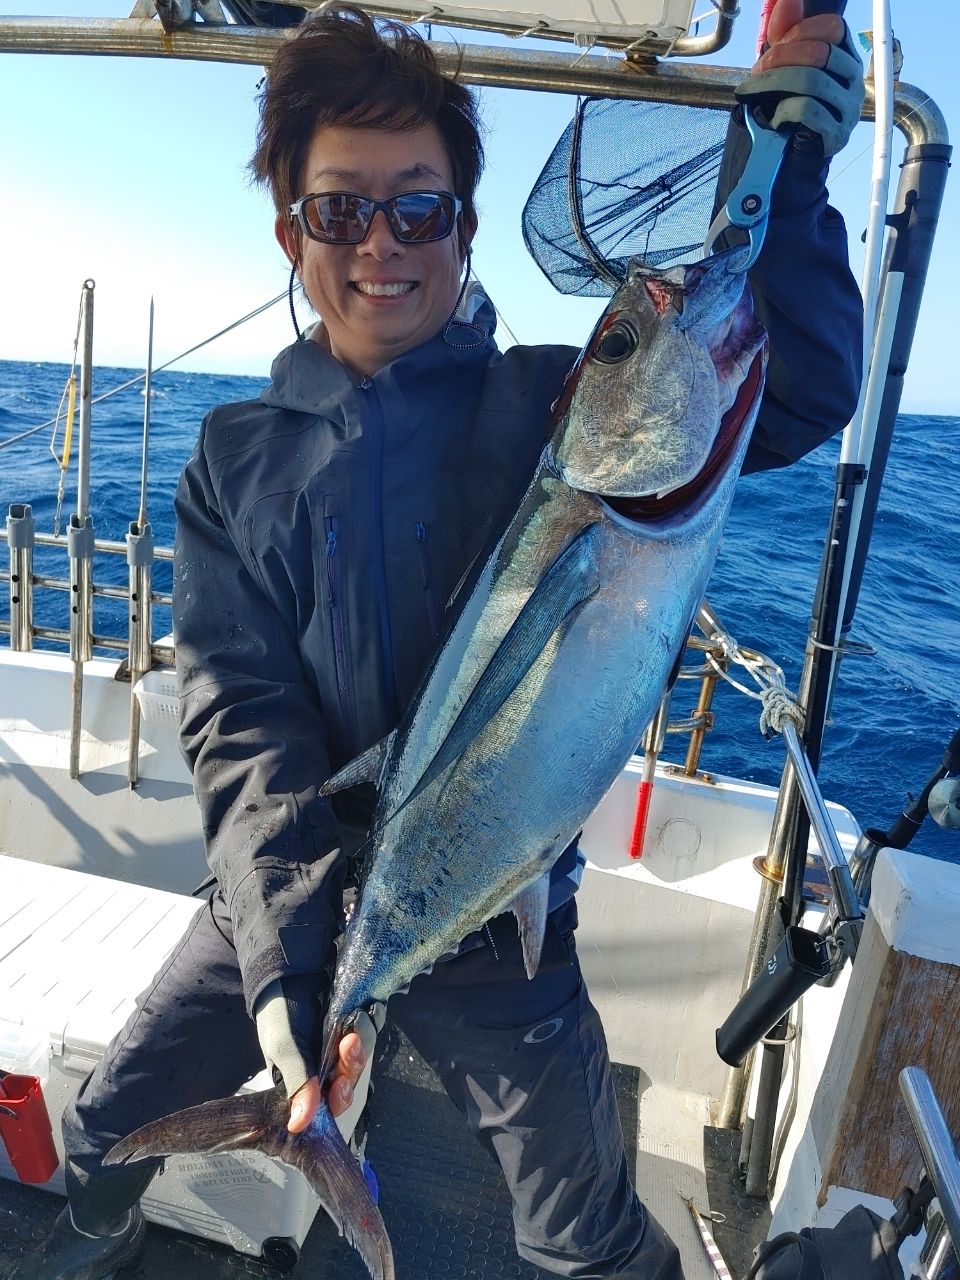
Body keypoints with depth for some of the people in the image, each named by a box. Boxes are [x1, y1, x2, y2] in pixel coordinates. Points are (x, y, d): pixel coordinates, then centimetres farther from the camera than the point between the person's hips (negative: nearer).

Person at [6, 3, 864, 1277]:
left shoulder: (555, 404, -6)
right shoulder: (238, 455, -2)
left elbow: (797, 396, -14)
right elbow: (236, 710, -11)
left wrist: (782, 157, -22)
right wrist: (290, 947, -22)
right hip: (280, 902, 3)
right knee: (105, 1129, 21)